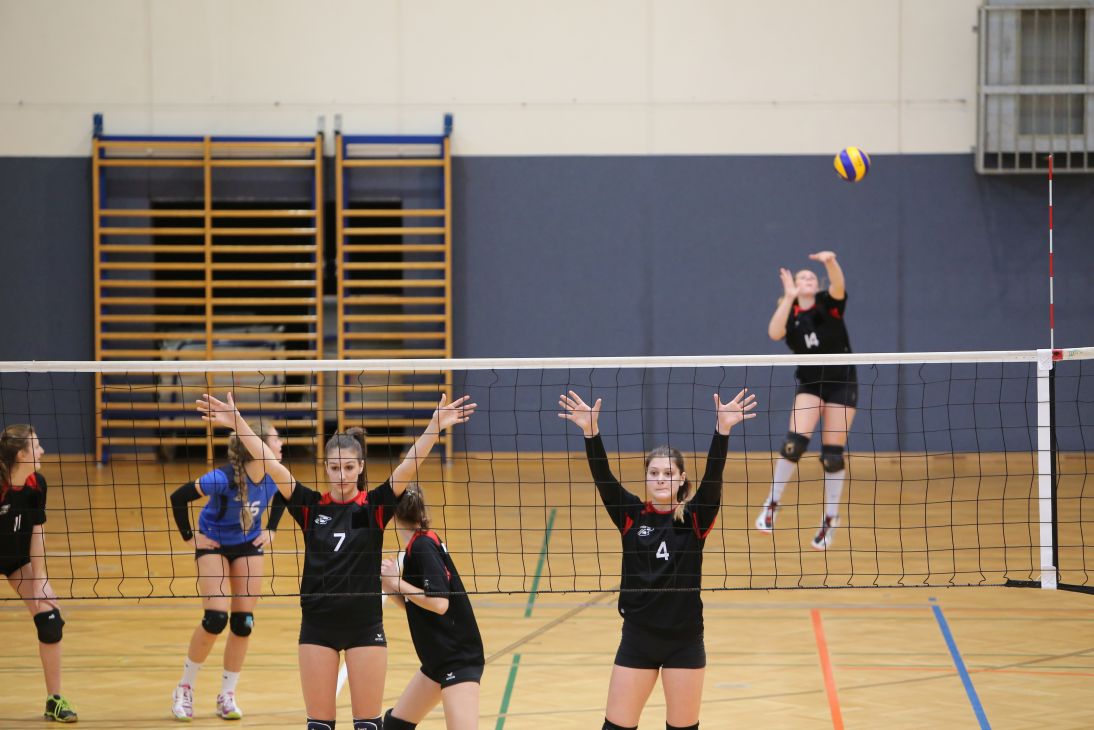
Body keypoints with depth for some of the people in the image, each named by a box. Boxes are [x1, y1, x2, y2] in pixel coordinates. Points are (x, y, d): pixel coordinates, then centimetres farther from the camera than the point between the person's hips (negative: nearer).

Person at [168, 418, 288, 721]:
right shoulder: (225, 478, -32)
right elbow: (178, 498, -27)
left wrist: (271, 529, 5)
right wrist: (189, 537, -18)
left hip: (249, 546, 5)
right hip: (214, 545, -5)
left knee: (243, 622, 0)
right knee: (216, 617, -16)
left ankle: (227, 696, 12)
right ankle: (185, 688, 3)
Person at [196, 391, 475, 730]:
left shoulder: (374, 506, -2)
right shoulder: (310, 506, 2)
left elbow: (409, 466, -15)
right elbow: (271, 464, -6)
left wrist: (436, 425, -28)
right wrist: (237, 423, -14)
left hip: (365, 625, -2)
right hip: (317, 625, 2)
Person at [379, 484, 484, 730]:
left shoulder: (423, 546, -17)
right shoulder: (418, 545, 10)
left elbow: (439, 603, -26)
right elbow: (411, 603, 15)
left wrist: (396, 581, -18)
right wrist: (386, 582, 2)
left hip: (458, 659, -10)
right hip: (438, 659, 10)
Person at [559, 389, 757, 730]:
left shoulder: (694, 519, -4)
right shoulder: (631, 516, -1)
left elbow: (712, 476, -18)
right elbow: (602, 477, -13)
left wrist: (723, 430, -33)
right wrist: (590, 432, -28)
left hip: (684, 639, -1)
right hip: (637, 638, 1)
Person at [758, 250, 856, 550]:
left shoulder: (829, 303, -3)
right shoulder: (789, 313, 1)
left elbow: (839, 286, -27)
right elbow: (774, 333, -21)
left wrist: (831, 262, -48)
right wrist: (789, 297, -23)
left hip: (841, 384, -1)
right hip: (810, 384, 1)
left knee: (832, 455, -1)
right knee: (794, 443, -18)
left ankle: (830, 518, 14)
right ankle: (772, 505, -5)